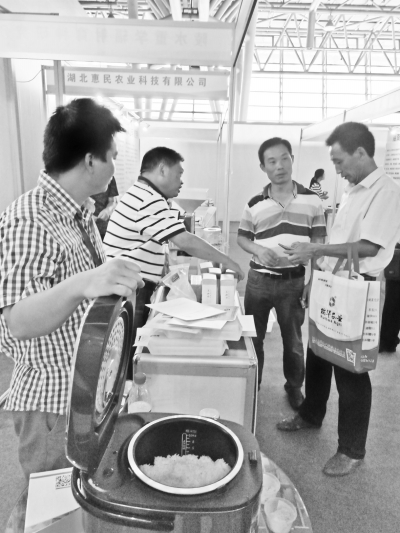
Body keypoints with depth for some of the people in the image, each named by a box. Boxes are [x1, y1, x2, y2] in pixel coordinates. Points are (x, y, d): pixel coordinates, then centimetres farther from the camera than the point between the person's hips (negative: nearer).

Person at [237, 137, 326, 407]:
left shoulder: (312, 200, -3)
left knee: (293, 339, 14)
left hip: (294, 281, -1)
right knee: (253, 336, 13)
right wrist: (258, 249, -13)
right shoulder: (255, 204, -1)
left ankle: (294, 387, 36)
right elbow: (242, 238, 8)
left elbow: (318, 243, 0)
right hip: (259, 279, 1)